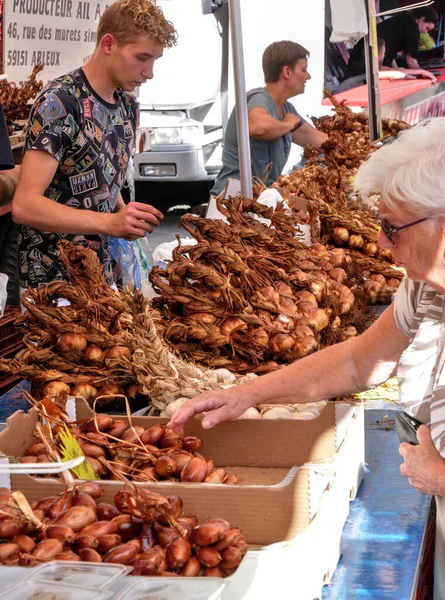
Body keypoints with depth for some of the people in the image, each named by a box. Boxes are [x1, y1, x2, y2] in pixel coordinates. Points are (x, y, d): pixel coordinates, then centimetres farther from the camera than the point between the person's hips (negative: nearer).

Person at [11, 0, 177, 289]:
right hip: (50, 276, -7)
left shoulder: (128, 106, 5)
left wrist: (125, 215, -3)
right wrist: (110, 222, -29)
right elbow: (25, 205, -24)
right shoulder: (59, 102, -19)